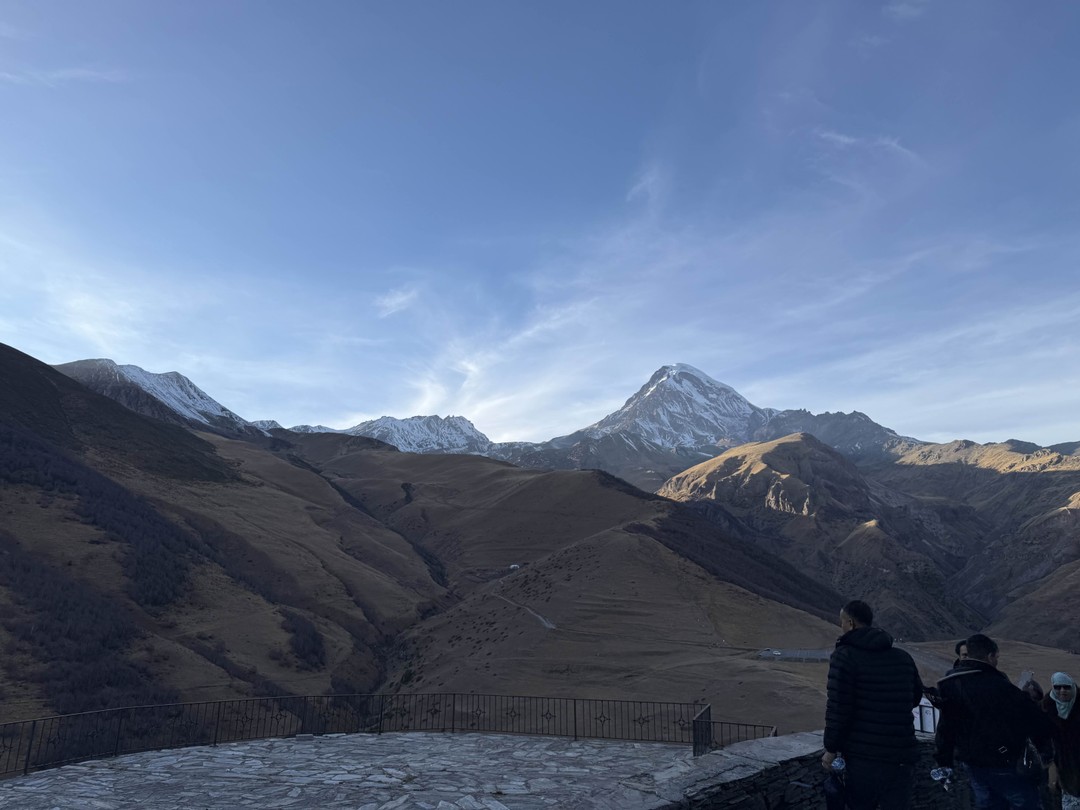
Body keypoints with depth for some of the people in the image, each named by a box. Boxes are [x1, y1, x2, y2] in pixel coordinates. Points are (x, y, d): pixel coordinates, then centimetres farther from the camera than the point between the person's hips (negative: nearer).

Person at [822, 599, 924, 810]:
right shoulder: (903, 657, 9)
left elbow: (838, 707, -15)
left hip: (863, 755, -5)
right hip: (901, 755, 5)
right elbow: (915, 697, 23)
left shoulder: (845, 656, -10)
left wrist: (831, 749, -5)